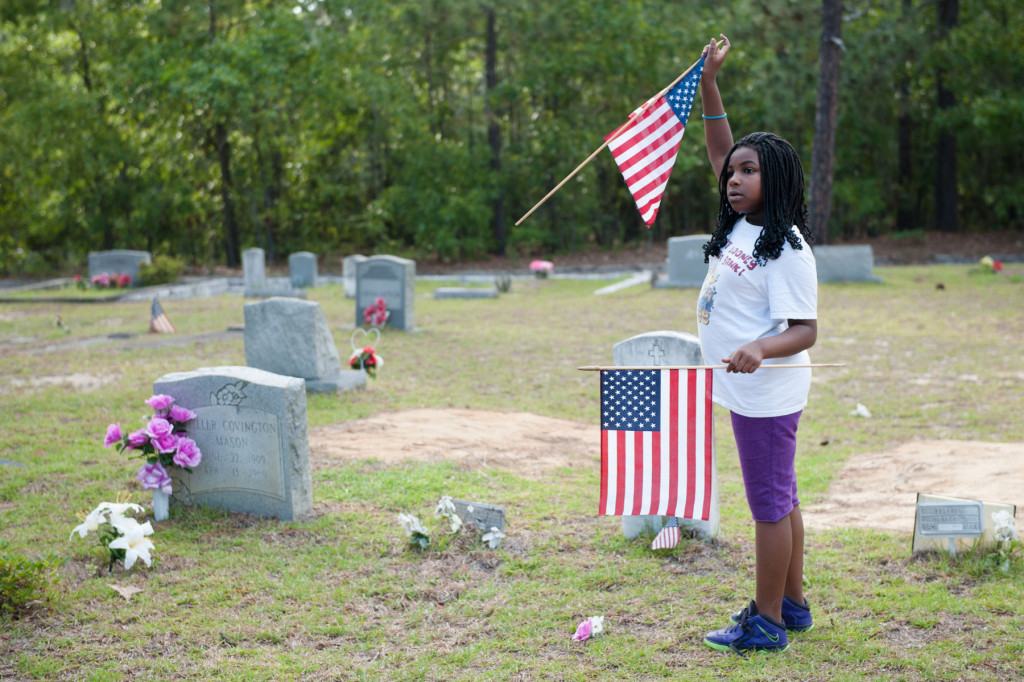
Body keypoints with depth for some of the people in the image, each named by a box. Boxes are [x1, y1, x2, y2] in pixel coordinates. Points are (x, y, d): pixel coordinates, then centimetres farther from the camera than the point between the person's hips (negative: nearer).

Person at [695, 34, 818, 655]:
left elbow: (804, 330, -22)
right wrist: (709, 81, 7)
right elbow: (720, 149, 15)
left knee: (770, 504, -1)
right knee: (780, 499, 17)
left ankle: (767, 624, 7)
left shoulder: (787, 250, -18)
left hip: (767, 393, -9)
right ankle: (792, 604, 30)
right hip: (750, 391, 9)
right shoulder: (742, 225, 7)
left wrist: (759, 349, -41)